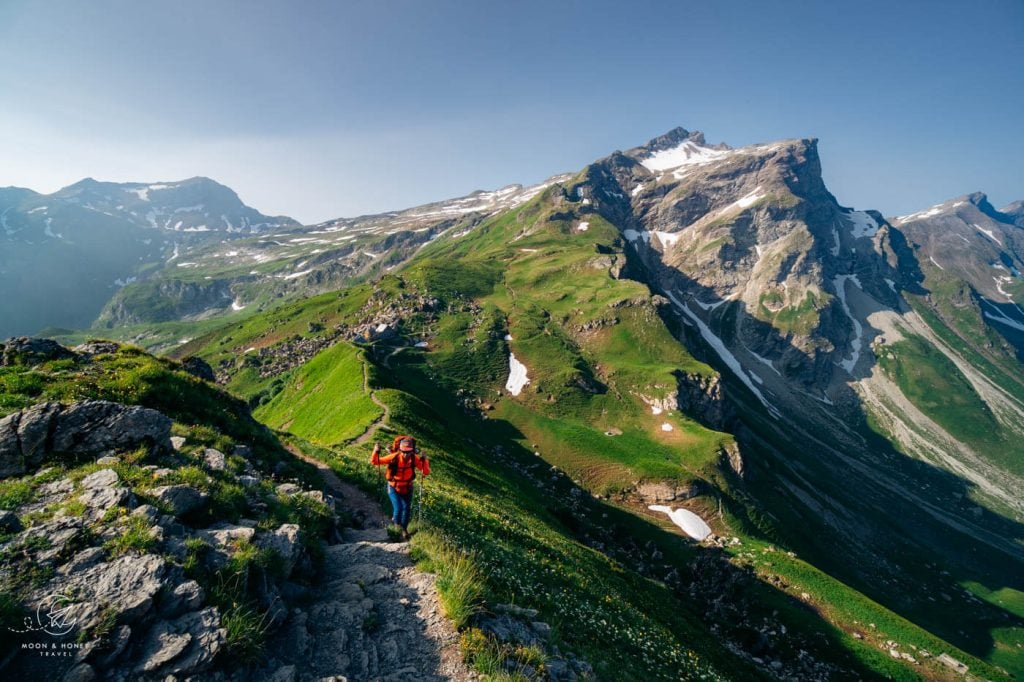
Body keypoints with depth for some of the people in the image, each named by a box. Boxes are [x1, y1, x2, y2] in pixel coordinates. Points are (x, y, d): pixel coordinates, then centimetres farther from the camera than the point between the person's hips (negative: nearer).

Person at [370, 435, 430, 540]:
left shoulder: (415, 459, -24)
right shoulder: (394, 457, -28)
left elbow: (426, 472, -25)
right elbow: (375, 462, -21)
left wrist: (424, 461, -42)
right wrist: (376, 452, -39)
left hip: (407, 488, 2)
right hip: (393, 488, -2)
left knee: (406, 509, 10)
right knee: (398, 508, -10)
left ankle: (404, 529, 39)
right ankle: (396, 523, 26)